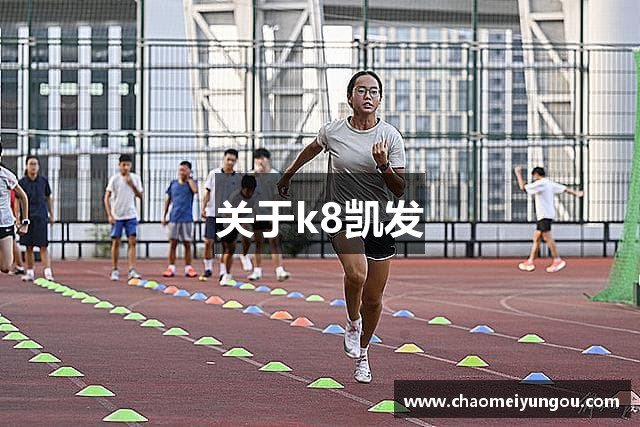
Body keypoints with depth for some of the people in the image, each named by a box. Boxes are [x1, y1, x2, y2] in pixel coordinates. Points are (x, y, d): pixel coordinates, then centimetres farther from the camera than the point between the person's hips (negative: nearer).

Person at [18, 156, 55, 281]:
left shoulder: (43, 181, 5)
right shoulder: (22, 182, 2)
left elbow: (48, 199, 15)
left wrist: (51, 215, 13)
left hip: (41, 218, 0)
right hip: (27, 218, 0)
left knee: (43, 247, -6)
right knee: (28, 247, 6)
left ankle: (48, 272, -11)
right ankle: (30, 273, 14)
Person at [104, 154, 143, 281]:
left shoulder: (135, 178, 3)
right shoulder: (114, 179, -5)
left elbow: (140, 196, 5)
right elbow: (107, 197, -5)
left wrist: (132, 185, -12)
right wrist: (110, 215, -13)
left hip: (131, 215, 2)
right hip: (117, 216, -2)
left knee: (132, 242, -6)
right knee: (116, 242, 2)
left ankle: (132, 271, -8)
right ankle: (114, 270, 11)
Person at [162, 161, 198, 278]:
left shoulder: (191, 183, 2)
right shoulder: (173, 183, 9)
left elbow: (195, 190, -22)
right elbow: (168, 200, 14)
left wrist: (188, 178, -10)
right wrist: (164, 216, 11)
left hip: (187, 219, -2)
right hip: (174, 218, 2)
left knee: (187, 244, 3)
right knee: (172, 244, 1)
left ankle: (188, 268, 7)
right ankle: (171, 268, 3)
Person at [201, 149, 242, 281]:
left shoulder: (238, 178, 4)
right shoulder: (213, 174, 4)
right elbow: (207, 193, 7)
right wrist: (203, 208, -2)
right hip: (212, 214, 0)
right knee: (208, 242, -1)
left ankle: (223, 272, 3)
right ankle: (208, 269, 14)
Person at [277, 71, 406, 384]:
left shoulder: (391, 136, -4)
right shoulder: (332, 132, -2)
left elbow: (400, 190, -5)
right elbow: (311, 149, 22)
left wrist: (384, 166, -23)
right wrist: (288, 175, 34)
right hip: (343, 215, -1)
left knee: (373, 299, 5)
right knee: (356, 274, -29)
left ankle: (362, 354, 30)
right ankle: (353, 322, 1)